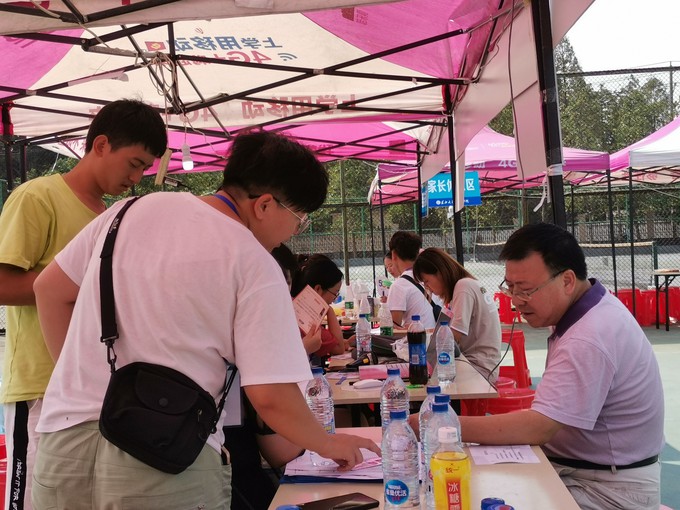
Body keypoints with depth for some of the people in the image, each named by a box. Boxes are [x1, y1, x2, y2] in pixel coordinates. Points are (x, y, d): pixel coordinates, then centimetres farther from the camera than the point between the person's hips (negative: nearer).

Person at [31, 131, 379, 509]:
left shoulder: (138, 208, 5)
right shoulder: (254, 264, -10)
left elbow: (49, 288, 11)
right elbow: (270, 396, -13)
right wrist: (327, 444, 5)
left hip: (64, 438, 5)